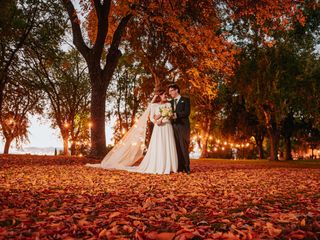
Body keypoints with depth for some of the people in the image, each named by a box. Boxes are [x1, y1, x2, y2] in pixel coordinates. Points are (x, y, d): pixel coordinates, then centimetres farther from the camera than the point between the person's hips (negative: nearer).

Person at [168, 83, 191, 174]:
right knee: (177, 147, 1)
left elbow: (187, 112, -8)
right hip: (174, 126, 5)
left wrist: (176, 115, -17)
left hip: (183, 126, -5)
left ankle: (186, 167, -4)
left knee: (184, 147, -7)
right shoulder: (171, 102, 21)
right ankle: (179, 167, 4)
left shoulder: (185, 100, 4)